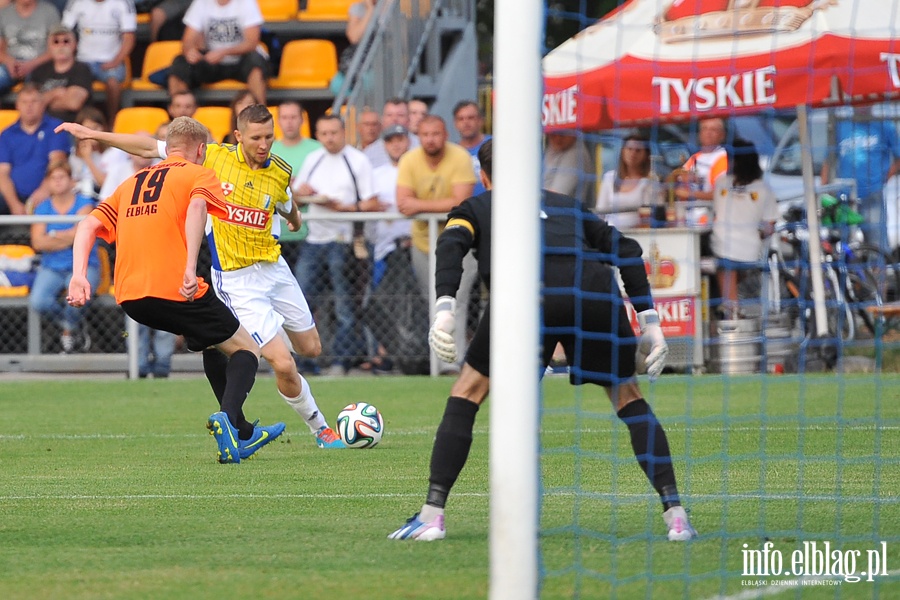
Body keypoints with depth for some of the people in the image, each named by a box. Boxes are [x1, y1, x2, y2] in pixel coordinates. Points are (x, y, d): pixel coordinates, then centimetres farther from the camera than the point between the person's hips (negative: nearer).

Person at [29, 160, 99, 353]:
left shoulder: (84, 203, 2)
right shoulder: (42, 208, 8)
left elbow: (78, 233, -13)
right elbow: (38, 243, -6)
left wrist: (53, 235, -3)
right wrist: (67, 239, -11)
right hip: (52, 268, 2)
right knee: (38, 301, -28)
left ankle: (69, 329, 2)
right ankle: (71, 324, 5)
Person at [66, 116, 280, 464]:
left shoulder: (132, 184, 24)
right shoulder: (199, 175, 6)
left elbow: (89, 226, 12)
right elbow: (196, 206, -18)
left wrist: (79, 275, 1)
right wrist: (191, 268, -27)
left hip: (129, 298, 7)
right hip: (175, 289, -6)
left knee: (210, 341, 29)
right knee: (245, 350, 8)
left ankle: (242, 435, 28)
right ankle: (228, 418, -20)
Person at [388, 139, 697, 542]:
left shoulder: (475, 208, 31)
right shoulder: (567, 205, 38)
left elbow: (451, 245, 7)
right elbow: (626, 249, 26)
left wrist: (444, 305, -6)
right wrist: (648, 320, 23)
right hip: (597, 291, 2)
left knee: (468, 390, 16)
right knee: (627, 396, 22)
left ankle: (432, 514, 7)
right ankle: (675, 514, 11)